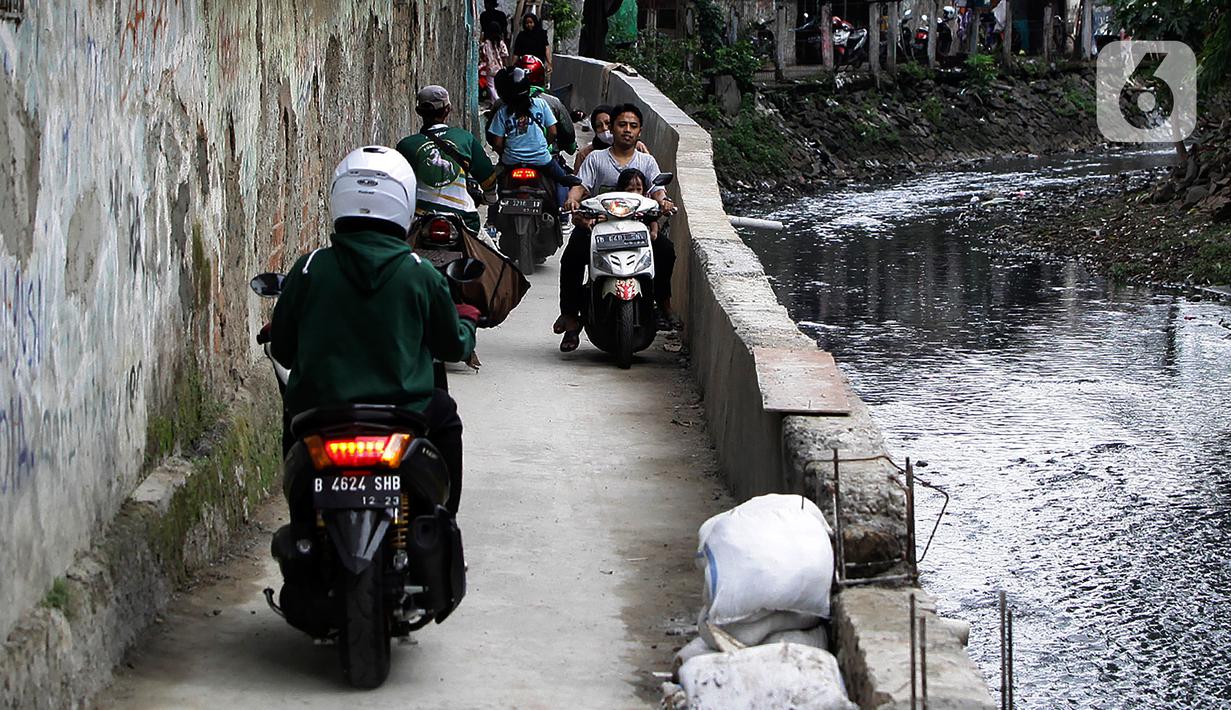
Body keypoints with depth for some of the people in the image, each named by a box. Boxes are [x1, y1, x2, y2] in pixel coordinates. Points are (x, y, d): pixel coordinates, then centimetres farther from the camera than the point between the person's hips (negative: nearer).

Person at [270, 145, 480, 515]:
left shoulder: (309, 269, -5)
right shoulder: (420, 274, -5)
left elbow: (282, 350, 5)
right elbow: (453, 345, 9)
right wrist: (466, 321, 32)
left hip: (317, 412, 0)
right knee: (444, 414, 30)